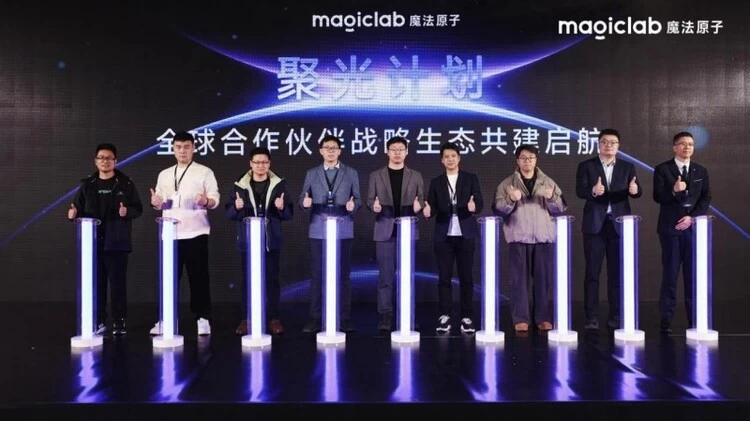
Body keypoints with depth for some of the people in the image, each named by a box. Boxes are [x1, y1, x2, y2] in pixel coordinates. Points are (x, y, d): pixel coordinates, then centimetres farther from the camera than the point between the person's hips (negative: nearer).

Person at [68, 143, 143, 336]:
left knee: (118, 283, 0)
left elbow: (138, 208, 1)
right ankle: (98, 321, 15)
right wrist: (73, 214, -12)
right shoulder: (87, 184, 8)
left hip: (116, 242, -2)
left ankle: (119, 321, 10)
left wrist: (127, 211, -19)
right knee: (96, 283, 6)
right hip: (93, 242, 2)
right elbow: (78, 208, 11)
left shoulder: (125, 183, 2)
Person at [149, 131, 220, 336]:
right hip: (170, 234, 4)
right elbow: (161, 205, 17)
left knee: (198, 277, -1)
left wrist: (206, 201, -25)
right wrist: (156, 203, -6)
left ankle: (203, 318, 6)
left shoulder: (204, 172, 2)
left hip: (195, 233, -4)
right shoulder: (164, 175, 15)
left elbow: (215, 200, -3)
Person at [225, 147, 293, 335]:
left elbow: (288, 214, 2)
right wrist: (237, 207, -19)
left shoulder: (279, 185, 3)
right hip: (248, 240, 0)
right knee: (248, 279, 5)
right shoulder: (239, 185, 3)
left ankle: (274, 318, 12)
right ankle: (247, 318, 13)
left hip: (271, 240, 0)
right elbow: (229, 213, 1)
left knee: (272, 279, 4)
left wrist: (282, 208, -19)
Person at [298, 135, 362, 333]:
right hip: (318, 231, 1)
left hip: (343, 231, 0)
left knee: (343, 275, 2)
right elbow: (302, 200, 6)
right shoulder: (312, 173, 9)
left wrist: (353, 205, -17)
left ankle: (345, 319, 8)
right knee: (317, 275, 1)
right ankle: (316, 319, 8)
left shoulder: (351, 173, 8)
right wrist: (305, 203, -16)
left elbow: (358, 199, 5)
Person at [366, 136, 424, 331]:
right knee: (386, 275, -1)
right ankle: (385, 316, 5)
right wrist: (374, 206, -17)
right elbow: (369, 200, 5)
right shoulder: (376, 175, 7)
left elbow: (421, 200, 7)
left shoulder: (416, 176, 10)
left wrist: (418, 205, -15)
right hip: (385, 230, -1)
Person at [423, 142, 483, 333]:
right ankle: (444, 317, 8)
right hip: (444, 235, 1)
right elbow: (433, 207, 4)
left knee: (466, 277, 2)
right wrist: (428, 211, -19)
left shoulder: (471, 178, 6)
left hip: (465, 234, -1)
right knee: (444, 277, 2)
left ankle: (467, 317, 8)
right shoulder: (436, 182, 10)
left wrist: (474, 205, -27)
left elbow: (480, 202, -4)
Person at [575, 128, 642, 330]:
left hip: (619, 225, 2)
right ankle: (591, 317, 6)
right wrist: (593, 191, -31)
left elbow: (636, 191, -2)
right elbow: (580, 191, -10)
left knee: (617, 272, 6)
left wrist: (635, 190, -26)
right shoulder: (586, 166, 4)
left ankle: (616, 316, 14)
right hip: (595, 224, -2)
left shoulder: (627, 167, 10)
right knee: (592, 272, 1)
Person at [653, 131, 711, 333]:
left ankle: (694, 318, 11)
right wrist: (674, 191, -27)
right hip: (670, 228, -2)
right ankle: (666, 319, 6)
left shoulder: (701, 171, 11)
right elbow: (658, 197, -8)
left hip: (694, 227, 3)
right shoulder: (662, 169, 1)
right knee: (670, 274, 0)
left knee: (694, 274, 3)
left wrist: (692, 217, -8)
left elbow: (706, 198, 5)